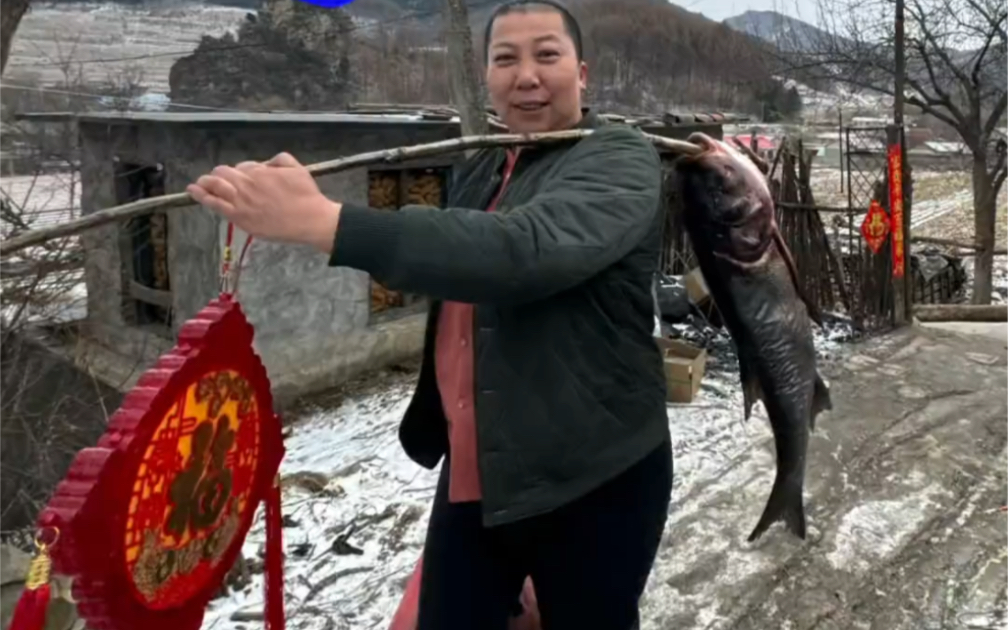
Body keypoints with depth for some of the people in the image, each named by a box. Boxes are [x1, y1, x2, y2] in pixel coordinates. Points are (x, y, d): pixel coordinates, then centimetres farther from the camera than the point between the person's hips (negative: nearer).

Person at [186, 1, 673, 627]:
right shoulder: (480, 168, 11)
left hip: (591, 480, -6)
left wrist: (322, 221, -39)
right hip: (473, 471, 6)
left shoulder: (620, 159, -14)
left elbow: (525, 251, -33)